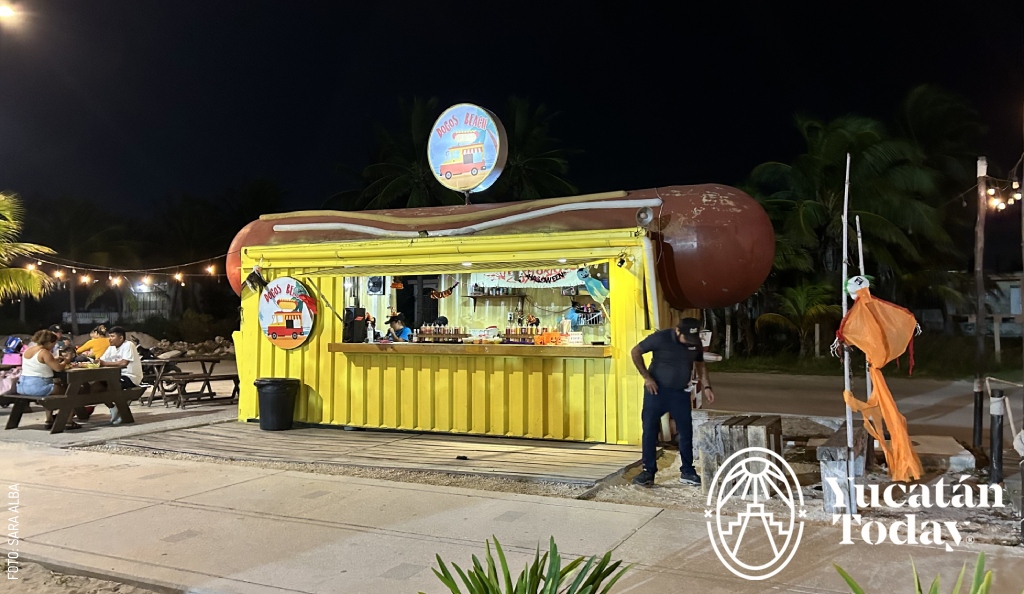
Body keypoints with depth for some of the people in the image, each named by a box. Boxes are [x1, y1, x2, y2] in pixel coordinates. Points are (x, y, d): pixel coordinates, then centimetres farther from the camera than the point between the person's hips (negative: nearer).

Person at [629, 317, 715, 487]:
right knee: (650, 431, -1)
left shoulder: (696, 343, -3)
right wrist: (646, 377, -14)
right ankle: (648, 471, 10)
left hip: (680, 393, 4)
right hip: (656, 390, -3)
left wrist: (707, 386, 2)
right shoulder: (660, 338, -17)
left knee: (686, 431, 4)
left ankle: (687, 472, 17)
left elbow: (700, 364, 14)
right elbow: (635, 352, -9)